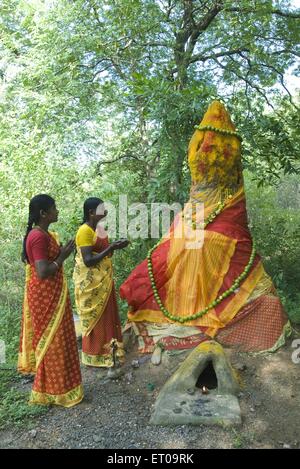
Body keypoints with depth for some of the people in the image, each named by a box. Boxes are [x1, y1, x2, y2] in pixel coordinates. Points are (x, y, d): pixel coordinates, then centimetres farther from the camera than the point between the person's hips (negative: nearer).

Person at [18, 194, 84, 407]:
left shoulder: (42, 234, 9)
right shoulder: (39, 237, -22)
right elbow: (43, 272, -27)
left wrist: (61, 252, 6)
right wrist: (62, 257, -16)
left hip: (48, 294, 10)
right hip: (46, 296, -10)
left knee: (49, 339, 20)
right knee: (52, 340, 2)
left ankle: (49, 386, 37)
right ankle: (53, 390, 18)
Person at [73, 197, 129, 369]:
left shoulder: (99, 227, 8)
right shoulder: (85, 231, -19)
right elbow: (88, 260, -25)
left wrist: (115, 246, 0)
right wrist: (111, 248, -24)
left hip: (104, 280, 9)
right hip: (91, 283, -9)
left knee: (107, 315, 16)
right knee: (95, 317, 4)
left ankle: (107, 350, 30)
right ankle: (95, 355, 19)